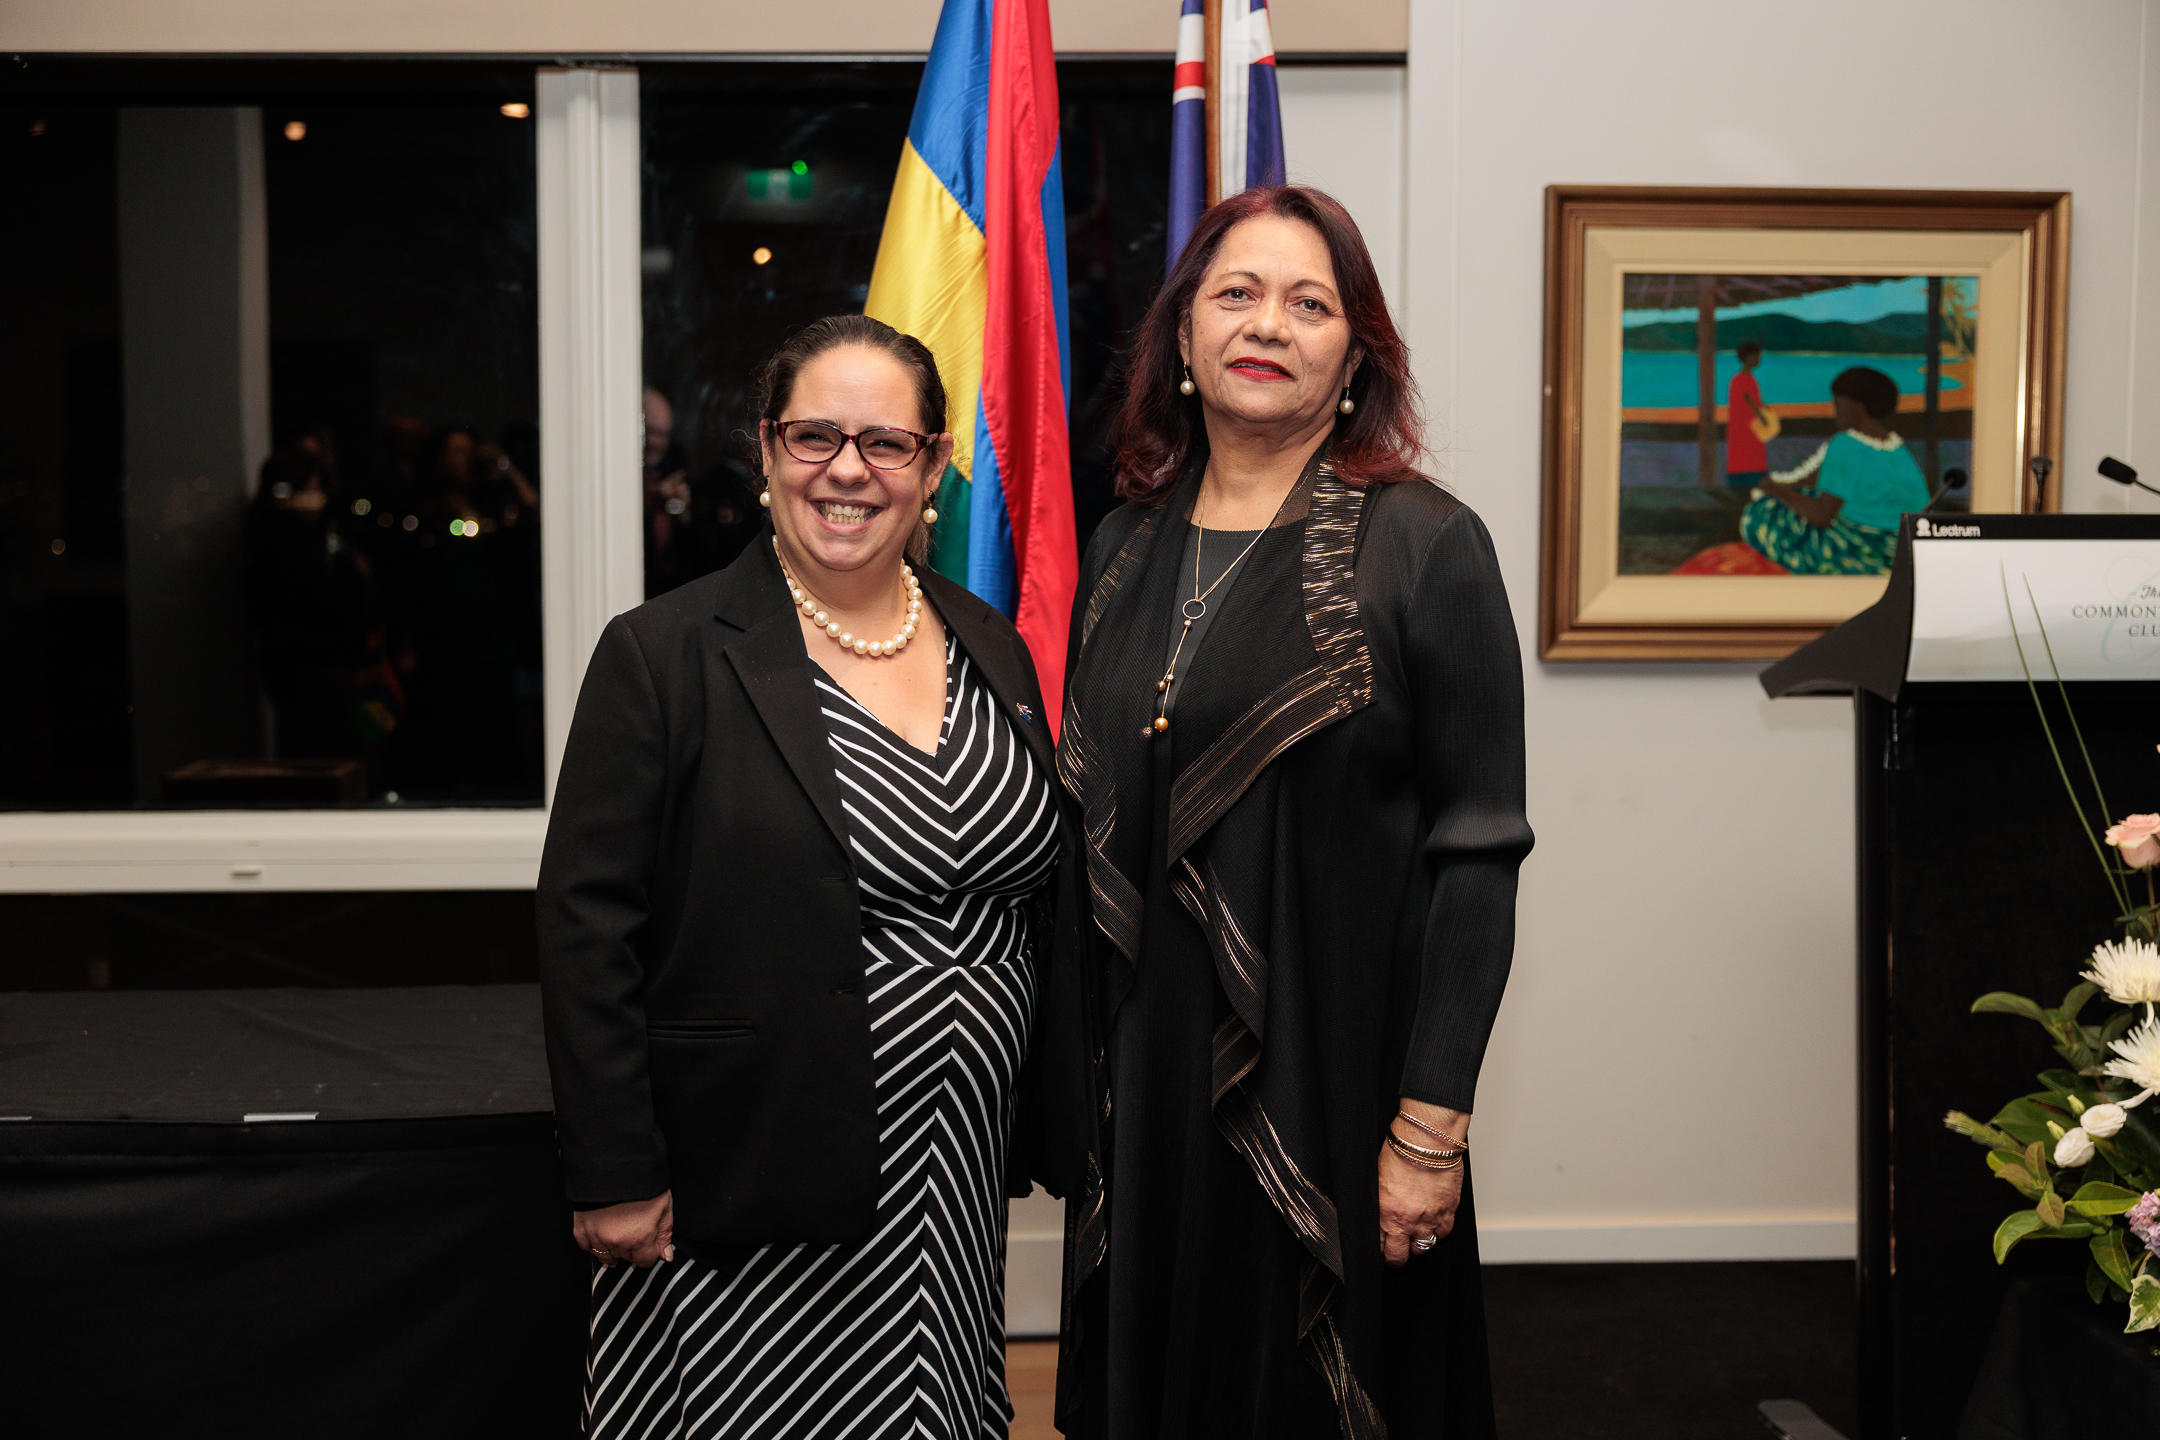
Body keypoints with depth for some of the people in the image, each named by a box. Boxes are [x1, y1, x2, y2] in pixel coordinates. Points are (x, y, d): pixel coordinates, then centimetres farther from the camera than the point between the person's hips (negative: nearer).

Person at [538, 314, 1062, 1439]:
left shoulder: (993, 651, 7)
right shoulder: (664, 655, -9)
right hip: (741, 1200, -4)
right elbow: (586, 924, -10)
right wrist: (613, 1176, -13)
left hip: (955, 1187, 5)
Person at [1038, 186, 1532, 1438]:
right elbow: (1086, 835, 11)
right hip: (1140, 1079, 5)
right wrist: (1071, 1083, 8)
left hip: (1329, 1085, -4)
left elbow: (1476, 856, -11)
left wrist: (1432, 1122, -15)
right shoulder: (1128, 548, 6)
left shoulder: (1428, 547, -9)